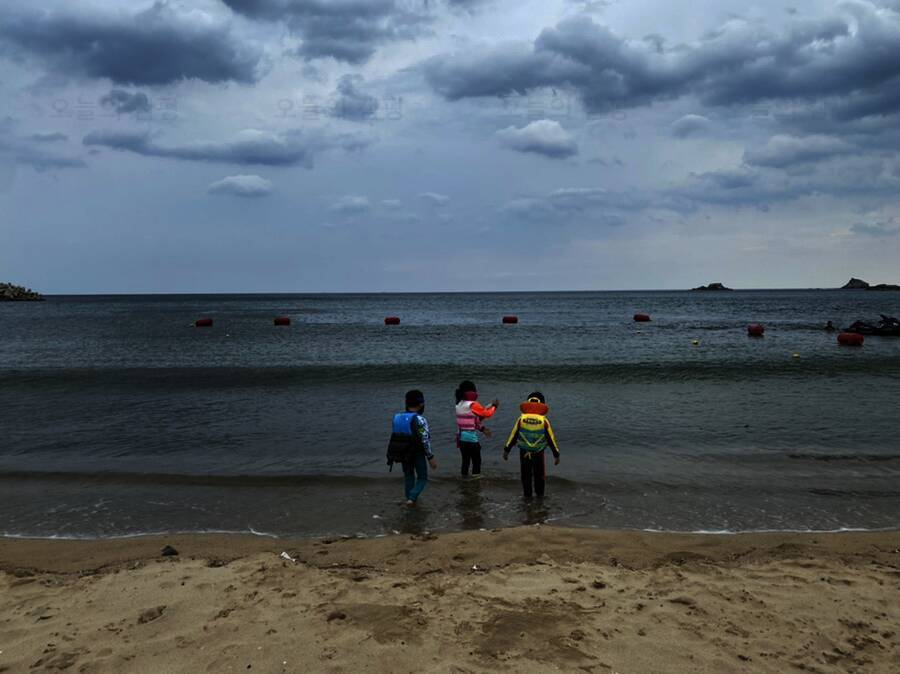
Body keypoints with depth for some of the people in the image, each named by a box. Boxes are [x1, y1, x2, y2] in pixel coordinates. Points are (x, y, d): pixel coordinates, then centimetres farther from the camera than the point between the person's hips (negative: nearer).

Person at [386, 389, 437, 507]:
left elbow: (394, 438, 6)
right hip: (418, 453, -5)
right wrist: (431, 458, -16)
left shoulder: (397, 418, -1)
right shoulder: (419, 420, -19)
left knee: (408, 477, 22)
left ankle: (410, 499, 30)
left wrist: (394, 456, 18)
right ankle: (412, 498, -7)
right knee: (422, 478, 11)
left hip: (403, 453, 5)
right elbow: (425, 440, -22)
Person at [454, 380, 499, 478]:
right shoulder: (473, 405, -16)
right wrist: (494, 406, 11)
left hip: (461, 436, 7)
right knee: (476, 460, 4)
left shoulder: (459, 404, 8)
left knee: (465, 459, 14)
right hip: (471, 438, -7)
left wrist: (482, 428, 14)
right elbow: (487, 413, -6)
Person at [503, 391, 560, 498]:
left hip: (524, 453, 1)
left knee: (526, 476, 14)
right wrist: (556, 455, 4)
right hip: (539, 454, -1)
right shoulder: (544, 421, -8)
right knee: (539, 476, 16)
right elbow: (551, 438, -4)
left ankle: (527, 495, 19)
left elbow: (513, 436, -1)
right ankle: (540, 494, 23)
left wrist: (506, 450, 8)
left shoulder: (521, 419, -6)